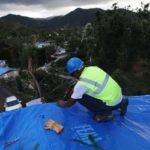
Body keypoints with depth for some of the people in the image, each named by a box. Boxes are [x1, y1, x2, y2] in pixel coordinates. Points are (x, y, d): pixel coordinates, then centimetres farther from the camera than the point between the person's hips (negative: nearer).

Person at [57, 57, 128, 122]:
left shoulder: (82, 83, -17)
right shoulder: (93, 68, 3)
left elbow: (71, 102, -2)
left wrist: (63, 104, 17)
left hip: (112, 104, -8)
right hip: (118, 95, 8)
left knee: (80, 97, -7)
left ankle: (105, 114, 2)